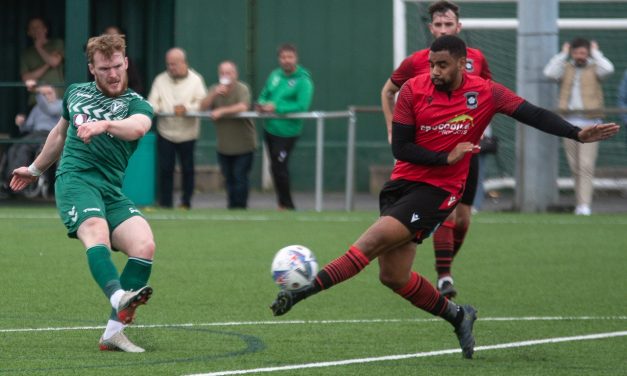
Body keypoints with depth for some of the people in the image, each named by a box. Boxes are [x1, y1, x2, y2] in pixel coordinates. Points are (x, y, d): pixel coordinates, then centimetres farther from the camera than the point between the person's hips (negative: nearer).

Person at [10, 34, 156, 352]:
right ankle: (119, 299, -59)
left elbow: (139, 126, -17)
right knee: (97, 233, -32)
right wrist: (35, 169, 49)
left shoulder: (136, 104, 9)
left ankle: (113, 332, -22)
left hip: (111, 191, 1)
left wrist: (104, 124, -36)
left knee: (144, 244, -23)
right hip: (75, 180, -1)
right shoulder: (76, 93, 19)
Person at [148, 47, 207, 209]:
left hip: (187, 133, -1)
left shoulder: (195, 80, 1)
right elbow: (153, 102, 1)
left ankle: (186, 201, 18)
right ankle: (165, 203, 6)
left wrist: (186, 108, -23)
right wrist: (153, 108, -23)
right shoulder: (160, 80, 7)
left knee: (187, 169, 6)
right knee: (165, 169, -1)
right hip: (166, 132, 1)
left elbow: (202, 103, -7)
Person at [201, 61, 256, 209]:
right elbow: (203, 106, -5)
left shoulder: (242, 89, -11)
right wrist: (214, 94, -21)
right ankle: (231, 206, 19)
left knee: (240, 177, -9)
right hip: (224, 145, 5)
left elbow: (243, 107, -27)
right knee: (229, 178, 10)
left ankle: (240, 206, -2)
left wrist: (221, 111, -27)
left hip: (243, 143, -5)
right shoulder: (215, 89, 5)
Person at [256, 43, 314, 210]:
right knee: (275, 167, 14)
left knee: (280, 168, -7)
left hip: (287, 132, -7)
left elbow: (302, 105, -22)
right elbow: (264, 95, 19)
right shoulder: (275, 75, 8)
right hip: (270, 128, 7)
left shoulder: (303, 80, -12)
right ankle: (283, 203, 26)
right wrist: (262, 104, -5)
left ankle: (286, 204, 8)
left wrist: (276, 108, -22)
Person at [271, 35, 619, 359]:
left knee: (375, 239, -22)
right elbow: (400, 147, -5)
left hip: (439, 190, -4)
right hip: (402, 183, 4)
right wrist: (447, 158, -15)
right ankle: (458, 316, 24)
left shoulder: (485, 92, -6)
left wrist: (577, 133, -16)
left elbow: (534, 114, -5)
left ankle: (304, 292, -27)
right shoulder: (414, 90, -4)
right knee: (393, 275, 3)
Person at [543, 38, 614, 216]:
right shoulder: (566, 68, 11)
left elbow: (608, 68, -17)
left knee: (586, 165, -12)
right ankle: (581, 202, 16)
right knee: (575, 167, 7)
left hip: (589, 123, -3)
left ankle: (584, 205, -17)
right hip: (569, 122, 3)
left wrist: (595, 52, -3)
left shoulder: (594, 69, 4)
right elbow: (549, 72, -7)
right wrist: (563, 54, -1)